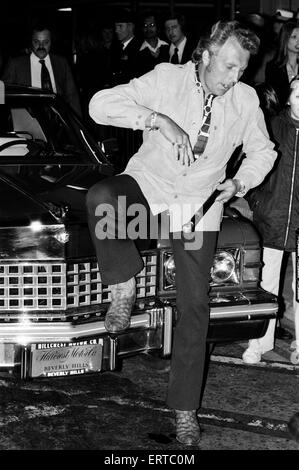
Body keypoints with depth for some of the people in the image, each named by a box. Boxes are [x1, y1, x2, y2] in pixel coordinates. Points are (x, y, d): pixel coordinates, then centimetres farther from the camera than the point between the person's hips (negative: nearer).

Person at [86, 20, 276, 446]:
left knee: (194, 307, -1)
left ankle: (185, 409, 11)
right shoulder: (167, 79, -13)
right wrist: (158, 119, -34)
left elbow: (262, 151, 13)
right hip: (148, 183, -1)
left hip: (199, 205, 2)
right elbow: (100, 105, -23)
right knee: (100, 198, -36)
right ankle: (124, 285, -14)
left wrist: (239, 183, -6)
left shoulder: (246, 100, -4)